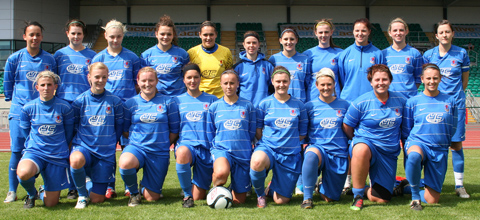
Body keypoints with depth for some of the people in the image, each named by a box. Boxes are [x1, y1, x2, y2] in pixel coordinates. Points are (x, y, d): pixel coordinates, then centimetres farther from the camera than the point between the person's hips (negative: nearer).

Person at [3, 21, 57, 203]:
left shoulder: (49, 59, 6)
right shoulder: (14, 58, 3)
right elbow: (7, 84, 11)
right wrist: (15, 99, 11)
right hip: (19, 112, -1)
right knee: (17, 151, -3)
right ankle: (12, 191, 6)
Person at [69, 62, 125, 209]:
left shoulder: (115, 101, 0)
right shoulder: (80, 101, 0)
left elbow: (119, 128, 8)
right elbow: (73, 126, 10)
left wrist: (110, 144, 6)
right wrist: (79, 143, 1)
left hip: (106, 152, 1)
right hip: (83, 147, 0)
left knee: (97, 199, -2)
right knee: (76, 160, -40)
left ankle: (90, 183, 37)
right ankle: (82, 194, -10)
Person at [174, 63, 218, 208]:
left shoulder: (211, 100, 9)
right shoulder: (178, 101, 11)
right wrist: (176, 145, -4)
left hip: (206, 147, 0)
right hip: (186, 143, 0)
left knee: (199, 197, -4)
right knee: (182, 153, -41)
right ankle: (187, 194, -20)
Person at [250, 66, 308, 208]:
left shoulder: (298, 105, 5)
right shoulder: (265, 104, 2)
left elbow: (302, 133, 9)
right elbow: (258, 131, 6)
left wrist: (289, 142, 2)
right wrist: (267, 143, -4)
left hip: (290, 154, 1)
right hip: (268, 148, -1)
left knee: (281, 200, -1)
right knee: (257, 161, -41)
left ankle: (272, 187, 39)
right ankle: (260, 194, -9)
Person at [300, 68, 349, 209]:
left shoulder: (344, 105, 6)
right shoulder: (309, 106, 3)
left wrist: (351, 156, 5)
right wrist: (305, 144, -9)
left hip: (338, 153, 1)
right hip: (318, 148, -1)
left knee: (330, 198, 2)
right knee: (311, 155, -40)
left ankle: (324, 189, 40)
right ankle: (307, 198, -27)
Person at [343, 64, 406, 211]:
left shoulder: (400, 100, 3)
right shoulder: (361, 103, -8)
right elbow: (347, 127, 2)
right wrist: (356, 141, 7)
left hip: (389, 153, 3)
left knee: (380, 199, -3)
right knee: (361, 149, -44)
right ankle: (358, 195, -26)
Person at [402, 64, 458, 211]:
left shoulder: (450, 101, 6)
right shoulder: (413, 102, 0)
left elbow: (452, 129, 16)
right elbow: (406, 132, 7)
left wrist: (443, 143, 13)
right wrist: (409, 146, 1)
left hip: (440, 150, 2)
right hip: (418, 143, -2)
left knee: (432, 200, -1)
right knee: (414, 155, -44)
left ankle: (407, 187, 32)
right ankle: (415, 196, -21)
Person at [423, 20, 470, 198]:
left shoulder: (461, 53, 2)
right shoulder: (428, 55, 4)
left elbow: (464, 80, 11)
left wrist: (455, 94, 10)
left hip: (455, 104, -1)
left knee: (456, 143, -1)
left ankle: (459, 185, 6)